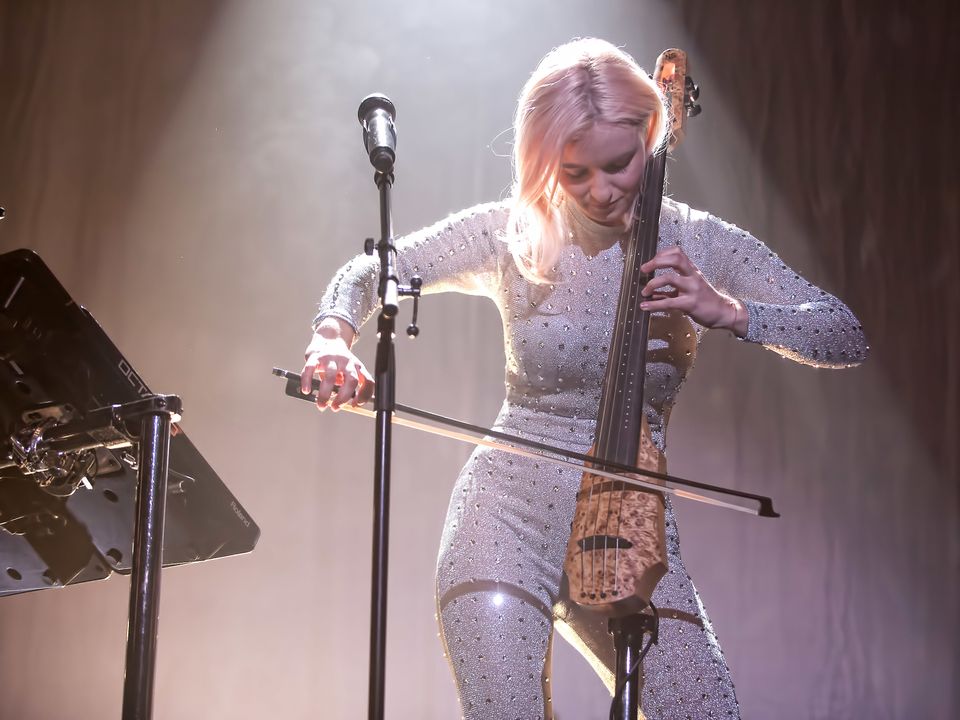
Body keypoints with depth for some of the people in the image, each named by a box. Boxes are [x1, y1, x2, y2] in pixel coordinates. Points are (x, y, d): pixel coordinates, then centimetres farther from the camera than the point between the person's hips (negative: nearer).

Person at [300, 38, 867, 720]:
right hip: (510, 510, -1)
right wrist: (333, 334, -21)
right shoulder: (511, 235, -2)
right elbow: (368, 272, 1)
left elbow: (848, 338, -1)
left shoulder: (701, 244, 1)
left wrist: (728, 311, -18)